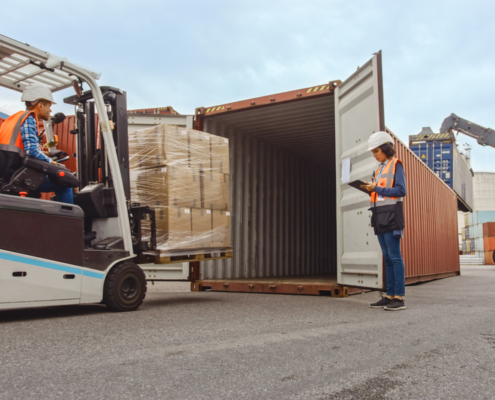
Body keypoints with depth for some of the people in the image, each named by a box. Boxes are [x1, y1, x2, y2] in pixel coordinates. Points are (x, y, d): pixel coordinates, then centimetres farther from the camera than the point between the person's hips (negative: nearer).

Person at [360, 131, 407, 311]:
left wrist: (377, 188, -14)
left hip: (391, 214, -8)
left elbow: (401, 191, -12)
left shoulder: (396, 165, -3)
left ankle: (399, 298, -7)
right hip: (379, 215, 8)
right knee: (387, 258, 7)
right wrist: (371, 190, 1)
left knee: (394, 257, -9)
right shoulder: (380, 169, 20)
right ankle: (390, 296, 10)